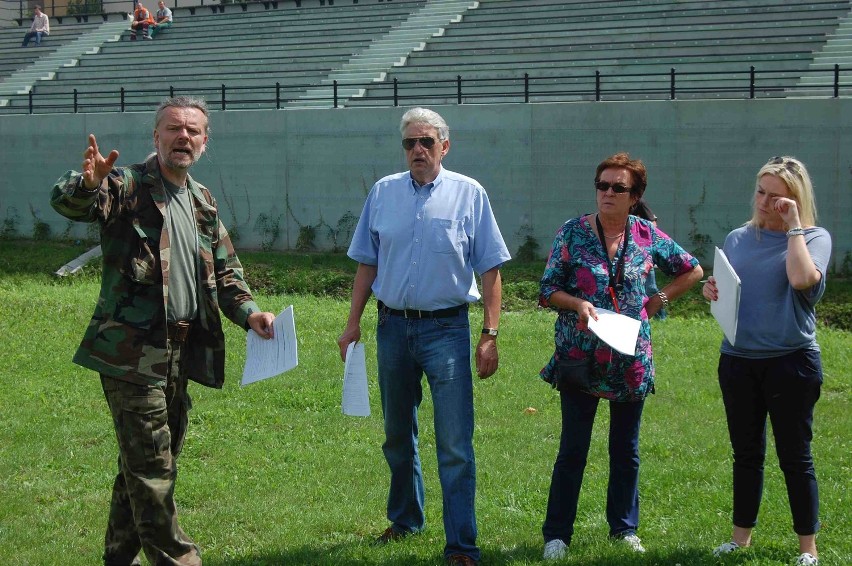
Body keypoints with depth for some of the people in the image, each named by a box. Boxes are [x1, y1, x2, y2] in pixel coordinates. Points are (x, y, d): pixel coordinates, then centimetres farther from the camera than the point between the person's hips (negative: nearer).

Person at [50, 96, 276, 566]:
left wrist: (248, 313, 5)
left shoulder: (202, 202, 15)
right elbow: (65, 203, -26)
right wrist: (87, 184, -49)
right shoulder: (126, 187, -7)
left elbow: (226, 271, 23)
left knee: (149, 465, 15)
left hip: (181, 353, 8)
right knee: (151, 469, -8)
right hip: (131, 352, -7)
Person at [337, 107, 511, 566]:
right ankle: (405, 519, 35)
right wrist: (353, 323, 7)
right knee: (398, 437, 16)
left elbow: (490, 269, -1)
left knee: (455, 444, -8)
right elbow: (367, 264, 13)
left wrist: (490, 335, -7)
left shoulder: (469, 194, -2)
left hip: (447, 327, -3)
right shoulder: (383, 193, 6)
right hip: (393, 326, 4)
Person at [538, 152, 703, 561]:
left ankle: (624, 527, 25)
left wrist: (658, 301, 4)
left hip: (631, 360, 3)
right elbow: (548, 289, -3)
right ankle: (557, 534, 6)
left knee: (626, 449, 12)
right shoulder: (572, 233, -4)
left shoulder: (648, 236, 2)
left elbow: (692, 270, 15)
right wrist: (577, 304, -21)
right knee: (573, 449, -1)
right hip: (580, 358, -2)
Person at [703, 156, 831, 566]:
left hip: (791, 362, -5)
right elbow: (722, 291, 17)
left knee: (795, 457, 2)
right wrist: (710, 291, -5)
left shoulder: (814, 238, -6)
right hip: (738, 360, 5)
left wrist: (793, 226, -19)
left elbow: (802, 279, -27)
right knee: (746, 454, 15)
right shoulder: (738, 239, 8)